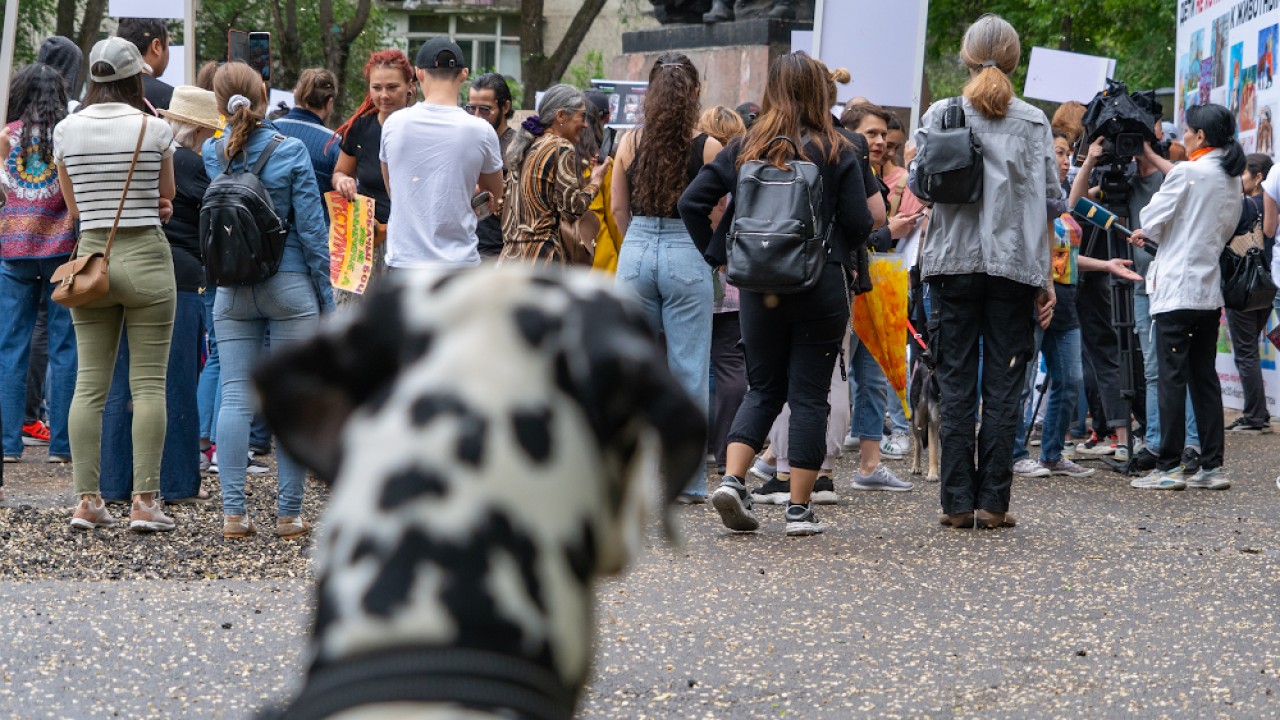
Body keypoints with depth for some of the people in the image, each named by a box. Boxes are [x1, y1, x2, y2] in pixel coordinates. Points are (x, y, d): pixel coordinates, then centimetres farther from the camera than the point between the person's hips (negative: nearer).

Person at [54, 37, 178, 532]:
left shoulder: (66, 130, 2)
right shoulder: (154, 129, -7)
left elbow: (74, 207, 11)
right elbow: (166, 198, 6)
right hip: (146, 256, -3)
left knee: (90, 384, 6)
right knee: (148, 384, -1)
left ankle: (86, 499, 3)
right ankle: (145, 501, -4)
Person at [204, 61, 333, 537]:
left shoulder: (212, 153, 1)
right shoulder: (290, 152, -8)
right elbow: (311, 227, -6)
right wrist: (325, 295, 2)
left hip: (232, 291, 3)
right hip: (289, 284, -3)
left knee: (235, 398, 3)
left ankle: (233, 512, -2)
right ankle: (289, 513, 2)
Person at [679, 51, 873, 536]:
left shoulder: (745, 149, 4)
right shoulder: (836, 153, -5)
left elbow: (691, 202, 0)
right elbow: (859, 224, -7)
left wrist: (718, 256, 9)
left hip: (758, 287, 3)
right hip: (821, 288, -3)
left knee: (763, 389, 15)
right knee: (809, 394, 3)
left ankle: (732, 479, -5)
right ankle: (799, 508, 2)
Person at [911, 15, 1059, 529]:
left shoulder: (940, 115, 2)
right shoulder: (1033, 122, 2)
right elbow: (1047, 200, 1)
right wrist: (1045, 278, 5)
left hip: (953, 263, 0)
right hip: (1014, 266, 0)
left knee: (956, 385, 4)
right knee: (1003, 387, 3)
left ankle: (958, 503, 3)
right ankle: (993, 502, 0)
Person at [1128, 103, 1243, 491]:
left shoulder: (1187, 172, -13)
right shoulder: (1232, 180, 11)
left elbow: (1152, 219, -7)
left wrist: (1145, 233, 17)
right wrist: (1152, 234, 20)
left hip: (1176, 289, -7)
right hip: (1210, 289, 7)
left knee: (1172, 377, -5)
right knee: (1205, 378, 10)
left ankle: (1169, 468, -5)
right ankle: (1212, 466, 8)